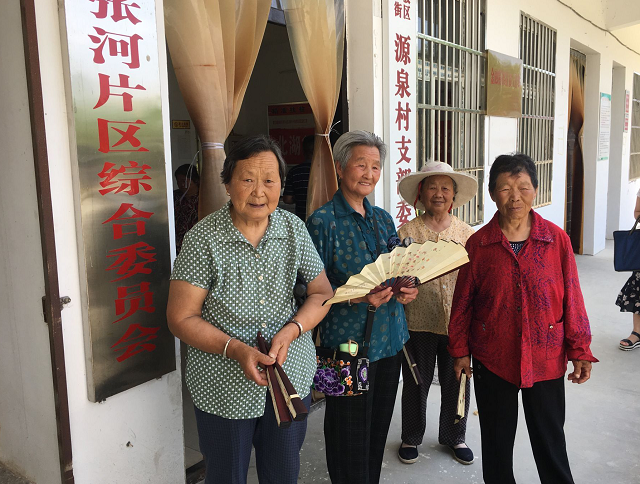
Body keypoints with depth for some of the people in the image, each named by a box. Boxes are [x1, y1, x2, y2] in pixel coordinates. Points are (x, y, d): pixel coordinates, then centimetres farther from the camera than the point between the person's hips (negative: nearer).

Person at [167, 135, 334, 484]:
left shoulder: (294, 228, -3)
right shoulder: (203, 238, -14)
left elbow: (322, 292, 2)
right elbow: (181, 319, -12)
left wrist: (290, 331, -15)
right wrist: (235, 349, -24)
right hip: (225, 386, -3)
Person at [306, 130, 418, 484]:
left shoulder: (383, 219, 10)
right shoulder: (323, 221, -11)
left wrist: (407, 289, -2)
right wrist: (357, 298, -25)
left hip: (389, 338, 6)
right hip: (348, 341, -6)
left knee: (379, 427, 18)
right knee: (351, 436, 5)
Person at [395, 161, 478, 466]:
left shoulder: (467, 233, 4)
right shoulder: (407, 232, -3)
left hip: (457, 323, 2)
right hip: (418, 322, -2)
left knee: (457, 383, 14)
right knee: (416, 383, 12)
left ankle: (454, 437, 38)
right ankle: (411, 437, 35)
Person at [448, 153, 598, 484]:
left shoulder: (557, 239, -5)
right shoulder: (478, 243, -5)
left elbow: (571, 298, -1)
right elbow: (463, 301, 0)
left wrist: (580, 350, 0)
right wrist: (460, 350, 3)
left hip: (546, 358, 0)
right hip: (491, 358, 0)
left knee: (550, 438, 15)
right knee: (497, 438, 16)